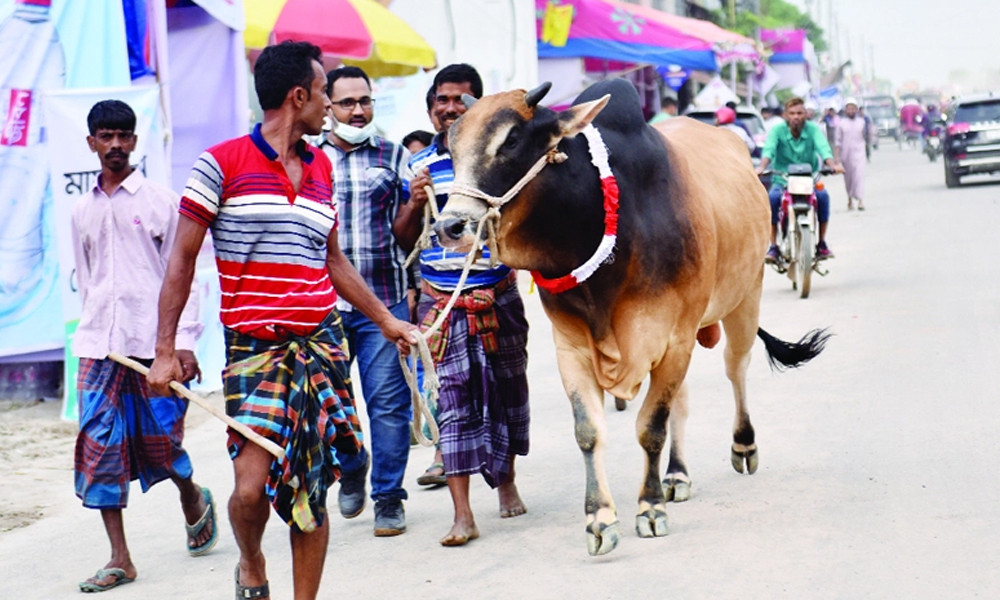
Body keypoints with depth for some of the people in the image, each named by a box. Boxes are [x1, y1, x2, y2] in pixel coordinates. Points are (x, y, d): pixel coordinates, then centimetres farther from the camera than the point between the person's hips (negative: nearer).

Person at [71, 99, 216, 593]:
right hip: (100, 346, 4)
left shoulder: (160, 201, 2)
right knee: (97, 445, -5)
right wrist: (91, 334, 15)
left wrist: (184, 341, -7)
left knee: (159, 444, 1)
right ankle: (119, 559, 0)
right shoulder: (82, 211, 13)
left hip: (155, 341, -3)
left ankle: (193, 500, 35)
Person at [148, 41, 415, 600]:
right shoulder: (222, 164, -4)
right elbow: (182, 260, -1)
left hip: (322, 344, 5)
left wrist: (386, 319, 22)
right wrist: (166, 349, -5)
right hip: (254, 347, -4)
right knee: (252, 486, -12)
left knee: (311, 491, 4)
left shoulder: (322, 168, 13)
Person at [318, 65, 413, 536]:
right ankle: (351, 468, 33)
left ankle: (389, 500, 9)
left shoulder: (395, 157, 10)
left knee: (388, 402, -3)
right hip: (323, 303, 1)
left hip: (384, 300, -1)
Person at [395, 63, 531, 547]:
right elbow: (405, 240, 11)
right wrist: (414, 205, -7)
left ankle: (506, 480, 35)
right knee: (453, 397, -5)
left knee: (507, 388, 12)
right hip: (441, 301, 0)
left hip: (497, 296, 0)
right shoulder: (420, 166, 7)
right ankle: (462, 515, -5)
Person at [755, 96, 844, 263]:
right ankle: (773, 246, -21)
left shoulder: (813, 129, 1)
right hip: (782, 180, -1)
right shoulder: (778, 130, -1)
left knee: (823, 196, -28)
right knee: (772, 198, -31)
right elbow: (769, 149, -18)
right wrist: (761, 167, -39)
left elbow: (823, 148, -16)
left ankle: (822, 243, -12)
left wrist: (833, 164, -37)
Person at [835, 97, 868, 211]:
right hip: (846, 154, 0)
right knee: (848, 178, 8)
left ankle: (860, 200, -19)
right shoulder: (841, 123, 3)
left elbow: (865, 137, 15)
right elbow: (837, 140, 2)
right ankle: (850, 199, 26)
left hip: (859, 153, 0)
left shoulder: (861, 122, 7)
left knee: (859, 176, -13)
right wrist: (836, 156, -4)